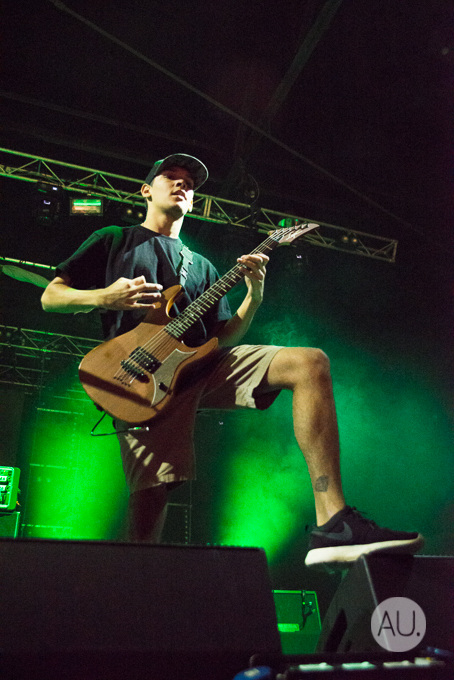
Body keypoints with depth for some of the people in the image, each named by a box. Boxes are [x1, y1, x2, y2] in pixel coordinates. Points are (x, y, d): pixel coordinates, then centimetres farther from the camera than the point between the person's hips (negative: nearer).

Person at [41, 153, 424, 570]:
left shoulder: (202, 266, 29)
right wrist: (105, 297, -6)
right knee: (151, 493, -20)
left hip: (203, 364, 4)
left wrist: (254, 295, 2)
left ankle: (332, 526, -26)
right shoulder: (112, 240, 20)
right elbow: (50, 296, 14)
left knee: (310, 363, -17)